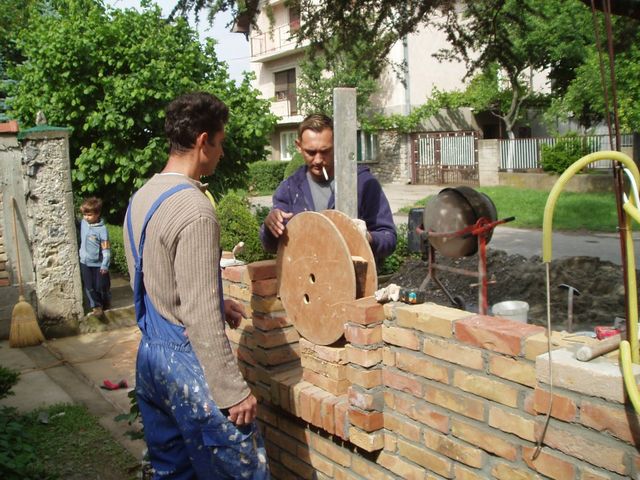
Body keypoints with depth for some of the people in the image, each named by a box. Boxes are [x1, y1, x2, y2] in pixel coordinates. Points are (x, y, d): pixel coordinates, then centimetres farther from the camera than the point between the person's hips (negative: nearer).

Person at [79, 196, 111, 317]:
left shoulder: (102, 229, -20)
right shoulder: (83, 223, -4)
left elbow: (106, 249, -18)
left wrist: (105, 265, -19)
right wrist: (81, 253, 16)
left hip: (99, 264, -4)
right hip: (85, 262, 5)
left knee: (101, 286, 9)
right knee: (89, 287, 8)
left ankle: (105, 303, 33)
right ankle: (96, 306, 21)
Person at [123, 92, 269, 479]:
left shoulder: (141, 198, 7)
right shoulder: (194, 210, -21)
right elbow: (201, 319, -23)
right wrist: (234, 391, -17)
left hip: (149, 355, 9)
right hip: (187, 361, -9)